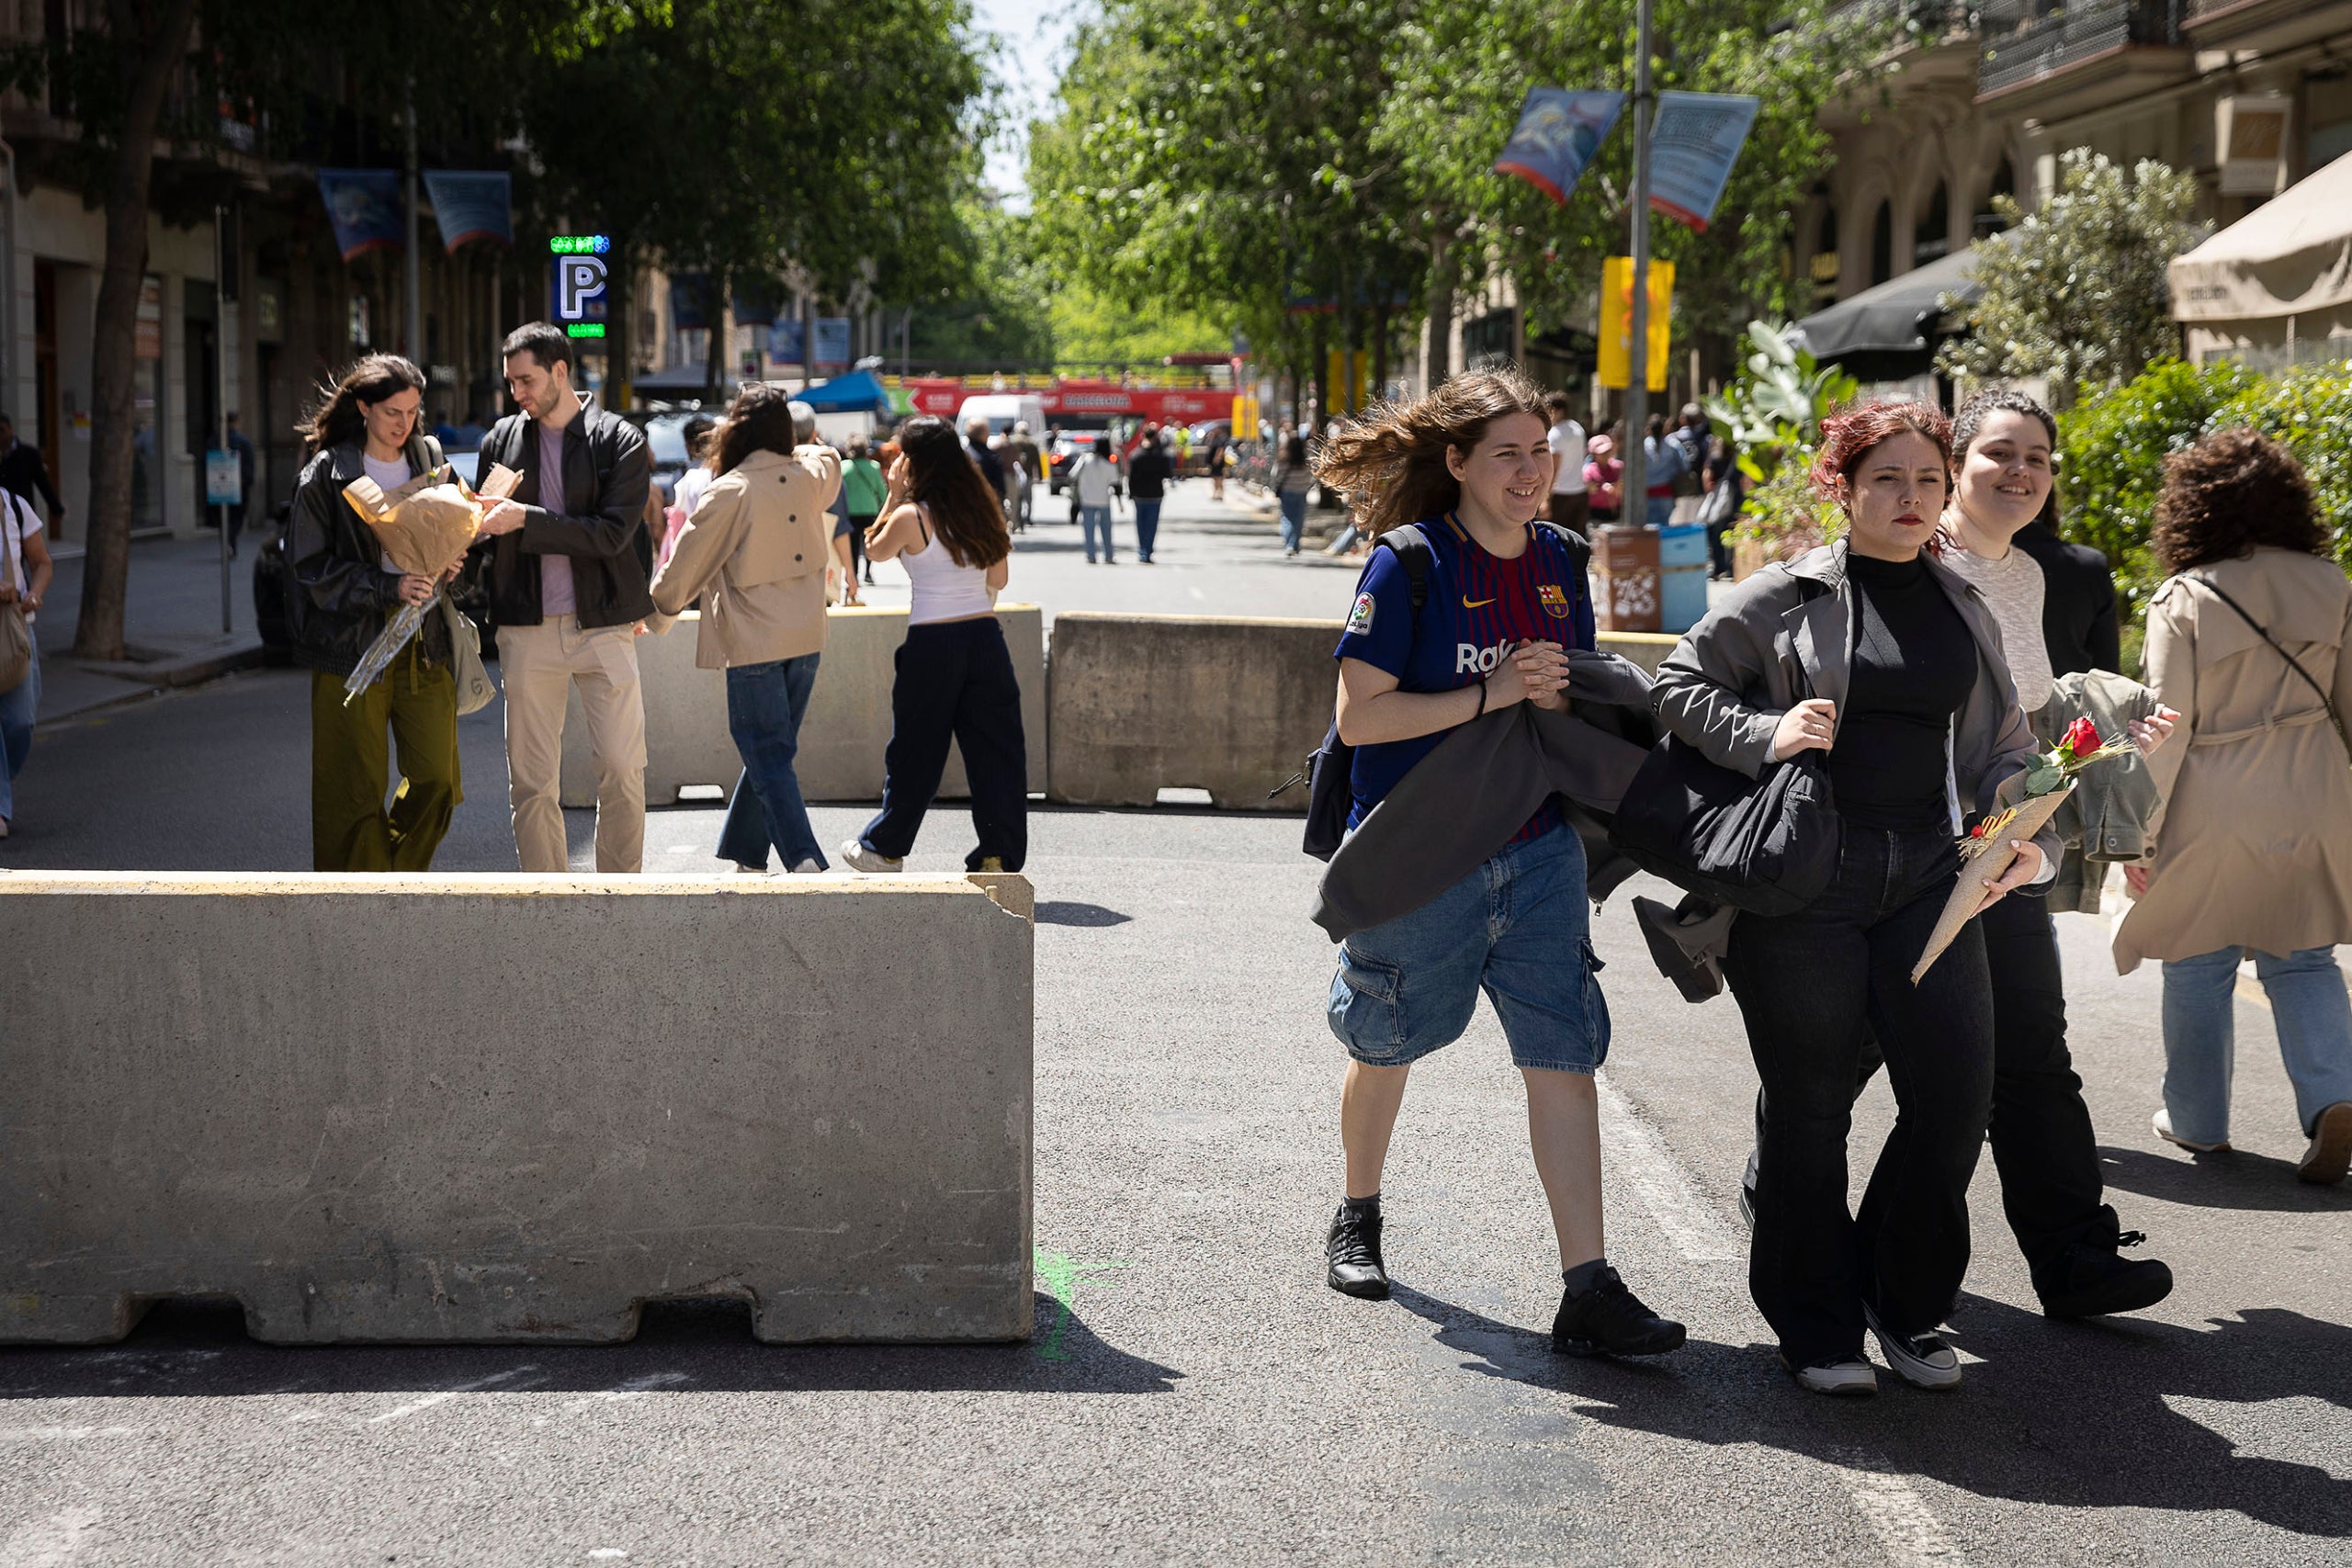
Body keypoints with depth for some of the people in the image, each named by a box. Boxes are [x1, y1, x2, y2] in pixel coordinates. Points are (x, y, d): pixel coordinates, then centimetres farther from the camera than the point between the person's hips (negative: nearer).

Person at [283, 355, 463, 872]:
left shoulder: (429, 459, 10)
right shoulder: (325, 475, -3)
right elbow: (311, 567, -7)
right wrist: (389, 587, -17)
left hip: (423, 645, 4)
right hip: (353, 645, -4)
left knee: (436, 780, -2)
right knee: (357, 791, -1)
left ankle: (399, 875, 21)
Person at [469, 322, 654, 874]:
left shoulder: (620, 441, -2)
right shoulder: (502, 440, 9)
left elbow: (612, 534, -12)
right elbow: (488, 533, 18)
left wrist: (526, 520, -18)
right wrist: (471, 529, -6)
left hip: (603, 626, -3)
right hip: (527, 631, 3)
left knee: (622, 771, -4)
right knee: (531, 782, 2)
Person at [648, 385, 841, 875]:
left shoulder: (730, 492, -13)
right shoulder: (811, 476, 2)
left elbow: (687, 565, -4)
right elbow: (828, 457, 30)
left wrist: (658, 610, 12)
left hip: (753, 642, -6)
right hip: (806, 637, 6)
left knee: (769, 758, -5)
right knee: (769, 751, 15)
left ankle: (804, 859, -19)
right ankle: (744, 854, 23)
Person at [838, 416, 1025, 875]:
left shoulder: (911, 517, -9)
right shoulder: (980, 508, 6)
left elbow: (876, 550, 10)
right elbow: (999, 579, 12)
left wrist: (894, 495, 9)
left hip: (932, 645, -4)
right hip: (986, 638, 4)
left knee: (915, 754, 9)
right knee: (995, 750, 5)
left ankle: (883, 849, 25)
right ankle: (999, 855, 2)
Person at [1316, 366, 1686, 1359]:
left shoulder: (1560, 565, 6)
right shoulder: (1409, 566, -11)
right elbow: (1359, 718, -17)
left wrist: (1561, 700, -3)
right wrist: (1492, 694, -22)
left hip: (1537, 848, 4)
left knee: (1564, 1052, -6)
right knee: (1389, 1044, 14)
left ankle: (1588, 1292, -8)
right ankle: (1357, 1219, 40)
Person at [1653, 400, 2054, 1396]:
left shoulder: (1963, 611, 14)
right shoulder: (1786, 596, 0)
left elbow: (2004, 752, 16)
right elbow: (1678, 687, 4)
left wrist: (2030, 840, -2)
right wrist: (1765, 734, -13)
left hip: (1930, 876, 4)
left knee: (1956, 1095, -3)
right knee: (1811, 1108, 4)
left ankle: (1905, 1306, 18)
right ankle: (1816, 1327, 18)